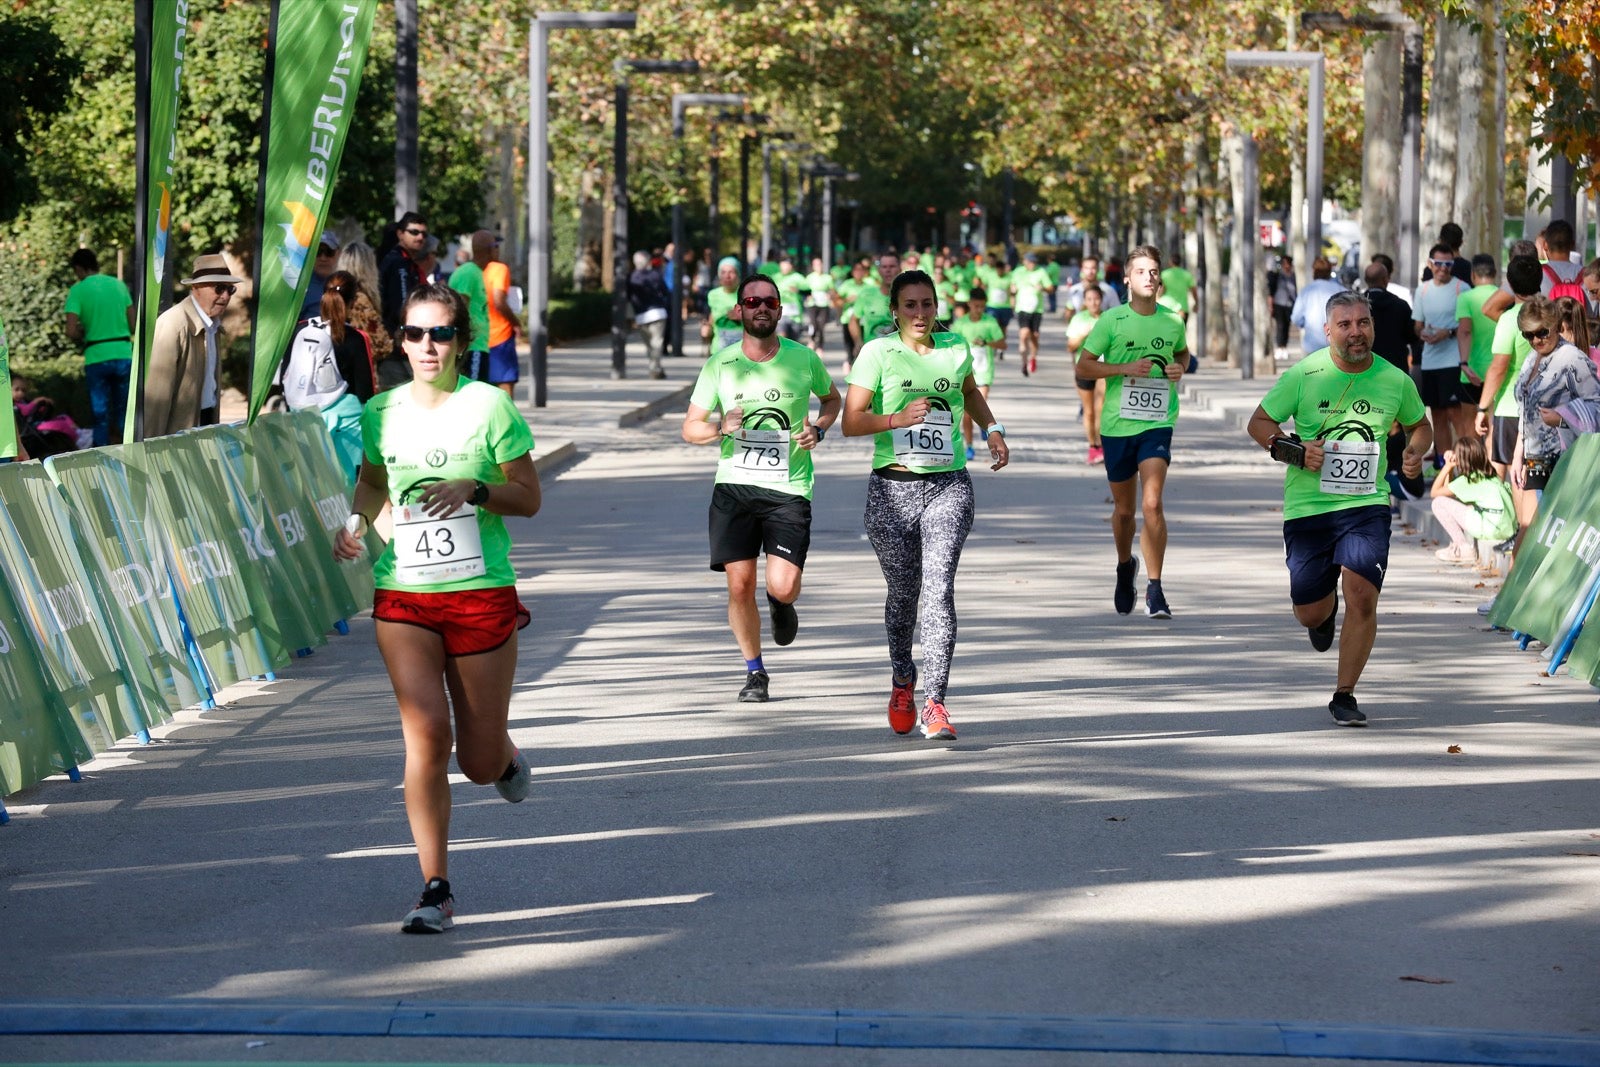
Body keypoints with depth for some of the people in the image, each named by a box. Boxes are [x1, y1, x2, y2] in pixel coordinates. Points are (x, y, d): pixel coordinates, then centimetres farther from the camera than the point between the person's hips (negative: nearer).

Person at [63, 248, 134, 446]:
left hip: (96, 357, -3)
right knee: (124, 413, 11)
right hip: (123, 354, 3)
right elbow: (133, 325, 7)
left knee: (101, 416, 5)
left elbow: (71, 331, -12)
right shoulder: (118, 284, 7)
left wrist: (82, 342, 8)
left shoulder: (78, 290, -4)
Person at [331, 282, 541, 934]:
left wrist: (473, 489, -18)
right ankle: (435, 889, -6)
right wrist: (355, 521, 4)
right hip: (401, 596, 2)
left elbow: (529, 498, -1)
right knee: (427, 734, -13)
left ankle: (506, 756, 43)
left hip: (481, 593, -2)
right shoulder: (381, 412, 5)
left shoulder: (488, 405, -5)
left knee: (481, 763, 4)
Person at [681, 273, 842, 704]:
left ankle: (782, 605, 26)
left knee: (782, 586, -13)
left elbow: (833, 399, 20)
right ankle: (754, 672, 17)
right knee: (740, 584, -3)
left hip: (789, 488, -1)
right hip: (734, 486, 1)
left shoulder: (803, 359, 0)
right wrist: (720, 428, -15)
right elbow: (690, 427, 7)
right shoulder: (719, 365, 0)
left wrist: (818, 430, 0)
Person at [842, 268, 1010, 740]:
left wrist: (992, 429, 16)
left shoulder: (955, 348, 7)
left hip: (948, 487, 1)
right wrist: (897, 419, -23)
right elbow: (851, 422, -8)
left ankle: (934, 702, -18)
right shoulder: (877, 352, -3)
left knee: (939, 588, -14)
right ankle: (902, 681, 37)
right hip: (892, 488, -1)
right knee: (903, 591, 9)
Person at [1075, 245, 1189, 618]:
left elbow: (1182, 353, 24)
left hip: (1158, 423, 0)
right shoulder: (1112, 321, -4)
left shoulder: (1172, 323, 3)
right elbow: (1083, 366, -3)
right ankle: (1125, 566, 43)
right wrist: (1125, 368, -16)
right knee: (1124, 508, 14)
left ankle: (1155, 590, -12)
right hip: (1117, 424, 0)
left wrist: (1179, 369, 1)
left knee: (1152, 503, -17)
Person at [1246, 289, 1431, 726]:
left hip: (1367, 506, 0)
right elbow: (1259, 423, 3)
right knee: (1309, 614, 6)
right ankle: (1326, 610, 46)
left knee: (1362, 597, -17)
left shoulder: (1395, 380, 1)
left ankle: (1344, 696, 1)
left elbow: (1420, 425, 19)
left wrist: (1415, 453, -2)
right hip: (1307, 507, 0)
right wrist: (1295, 451, -14)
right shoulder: (1304, 374, -6)